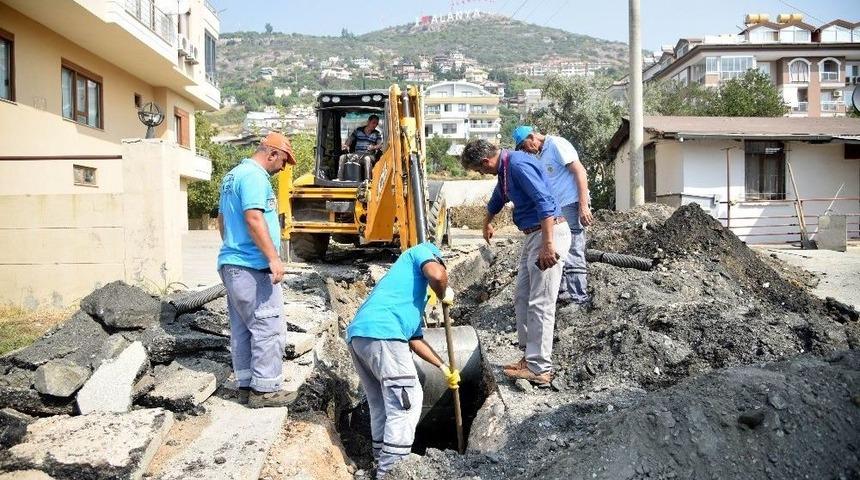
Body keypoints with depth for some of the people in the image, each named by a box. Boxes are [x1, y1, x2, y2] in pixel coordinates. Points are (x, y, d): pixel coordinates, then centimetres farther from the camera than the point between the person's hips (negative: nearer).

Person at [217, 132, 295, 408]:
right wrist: (274, 258, -24)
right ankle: (264, 390, -2)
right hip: (252, 266, -10)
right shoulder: (254, 175, -13)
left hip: (232, 262, 10)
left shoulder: (233, 175, 19)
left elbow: (222, 218, 27)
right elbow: (254, 219, -24)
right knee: (268, 326, -6)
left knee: (242, 327, 13)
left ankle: (247, 382, 20)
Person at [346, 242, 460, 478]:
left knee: (382, 404, 20)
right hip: (381, 333, -9)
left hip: (357, 336, 9)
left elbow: (416, 340, 39)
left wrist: (444, 368, 41)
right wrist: (444, 294, 14)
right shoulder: (420, 252, 17)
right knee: (407, 401, -2)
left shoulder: (415, 298, 39)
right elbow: (437, 274, -7)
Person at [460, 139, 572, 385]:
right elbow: (498, 198, 34)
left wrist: (548, 245, -29)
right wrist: (487, 223, 50)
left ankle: (540, 369, -2)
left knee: (540, 304, -8)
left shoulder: (518, 164, -18)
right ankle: (530, 355, 21)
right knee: (522, 298, 13)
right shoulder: (504, 169, 14)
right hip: (533, 234, 10)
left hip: (548, 232, -10)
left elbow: (544, 202, -26)